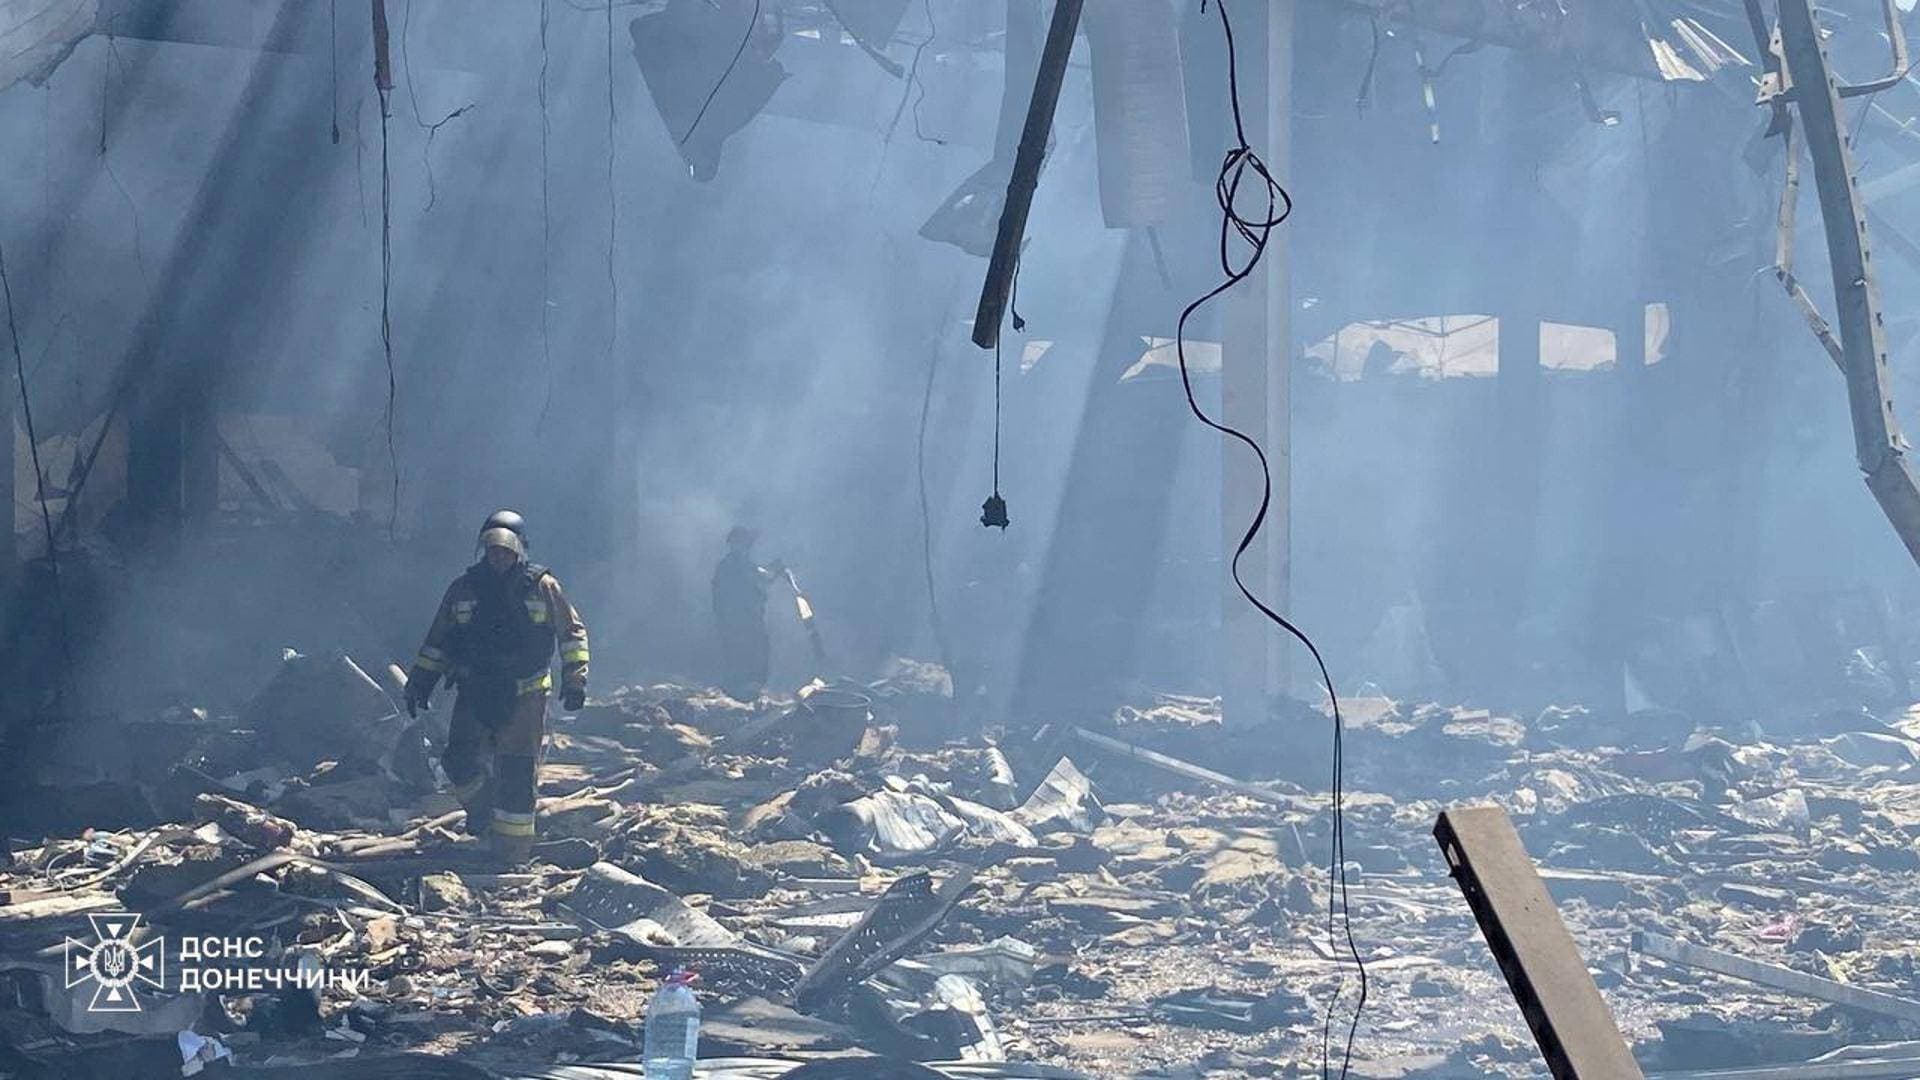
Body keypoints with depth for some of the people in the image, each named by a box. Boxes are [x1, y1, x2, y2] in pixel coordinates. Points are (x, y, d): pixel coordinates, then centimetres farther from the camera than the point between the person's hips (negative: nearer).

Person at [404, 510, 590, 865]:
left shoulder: (542, 587, 0)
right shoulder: (465, 588, 6)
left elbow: (573, 633, 5)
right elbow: (437, 642, 14)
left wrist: (575, 679, -4)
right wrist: (419, 683, 10)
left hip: (524, 699, -2)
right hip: (475, 695, 2)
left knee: (517, 777, -3)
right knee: (460, 762, -10)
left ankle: (513, 857, 3)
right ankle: (481, 805, 23)